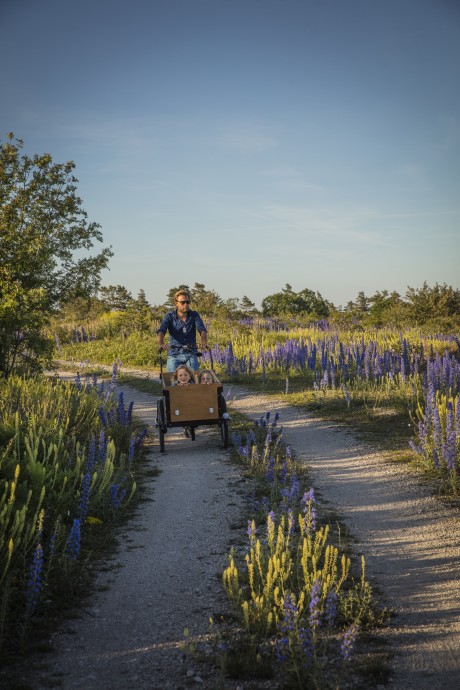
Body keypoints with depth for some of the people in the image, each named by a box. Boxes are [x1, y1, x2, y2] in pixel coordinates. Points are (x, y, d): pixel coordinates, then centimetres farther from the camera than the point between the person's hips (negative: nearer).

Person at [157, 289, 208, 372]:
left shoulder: (194, 315, 5)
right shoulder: (170, 316, 2)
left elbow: (202, 329, -9)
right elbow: (161, 330, -12)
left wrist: (204, 342, -31)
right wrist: (161, 344, -34)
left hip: (191, 354, 1)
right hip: (174, 354, -1)